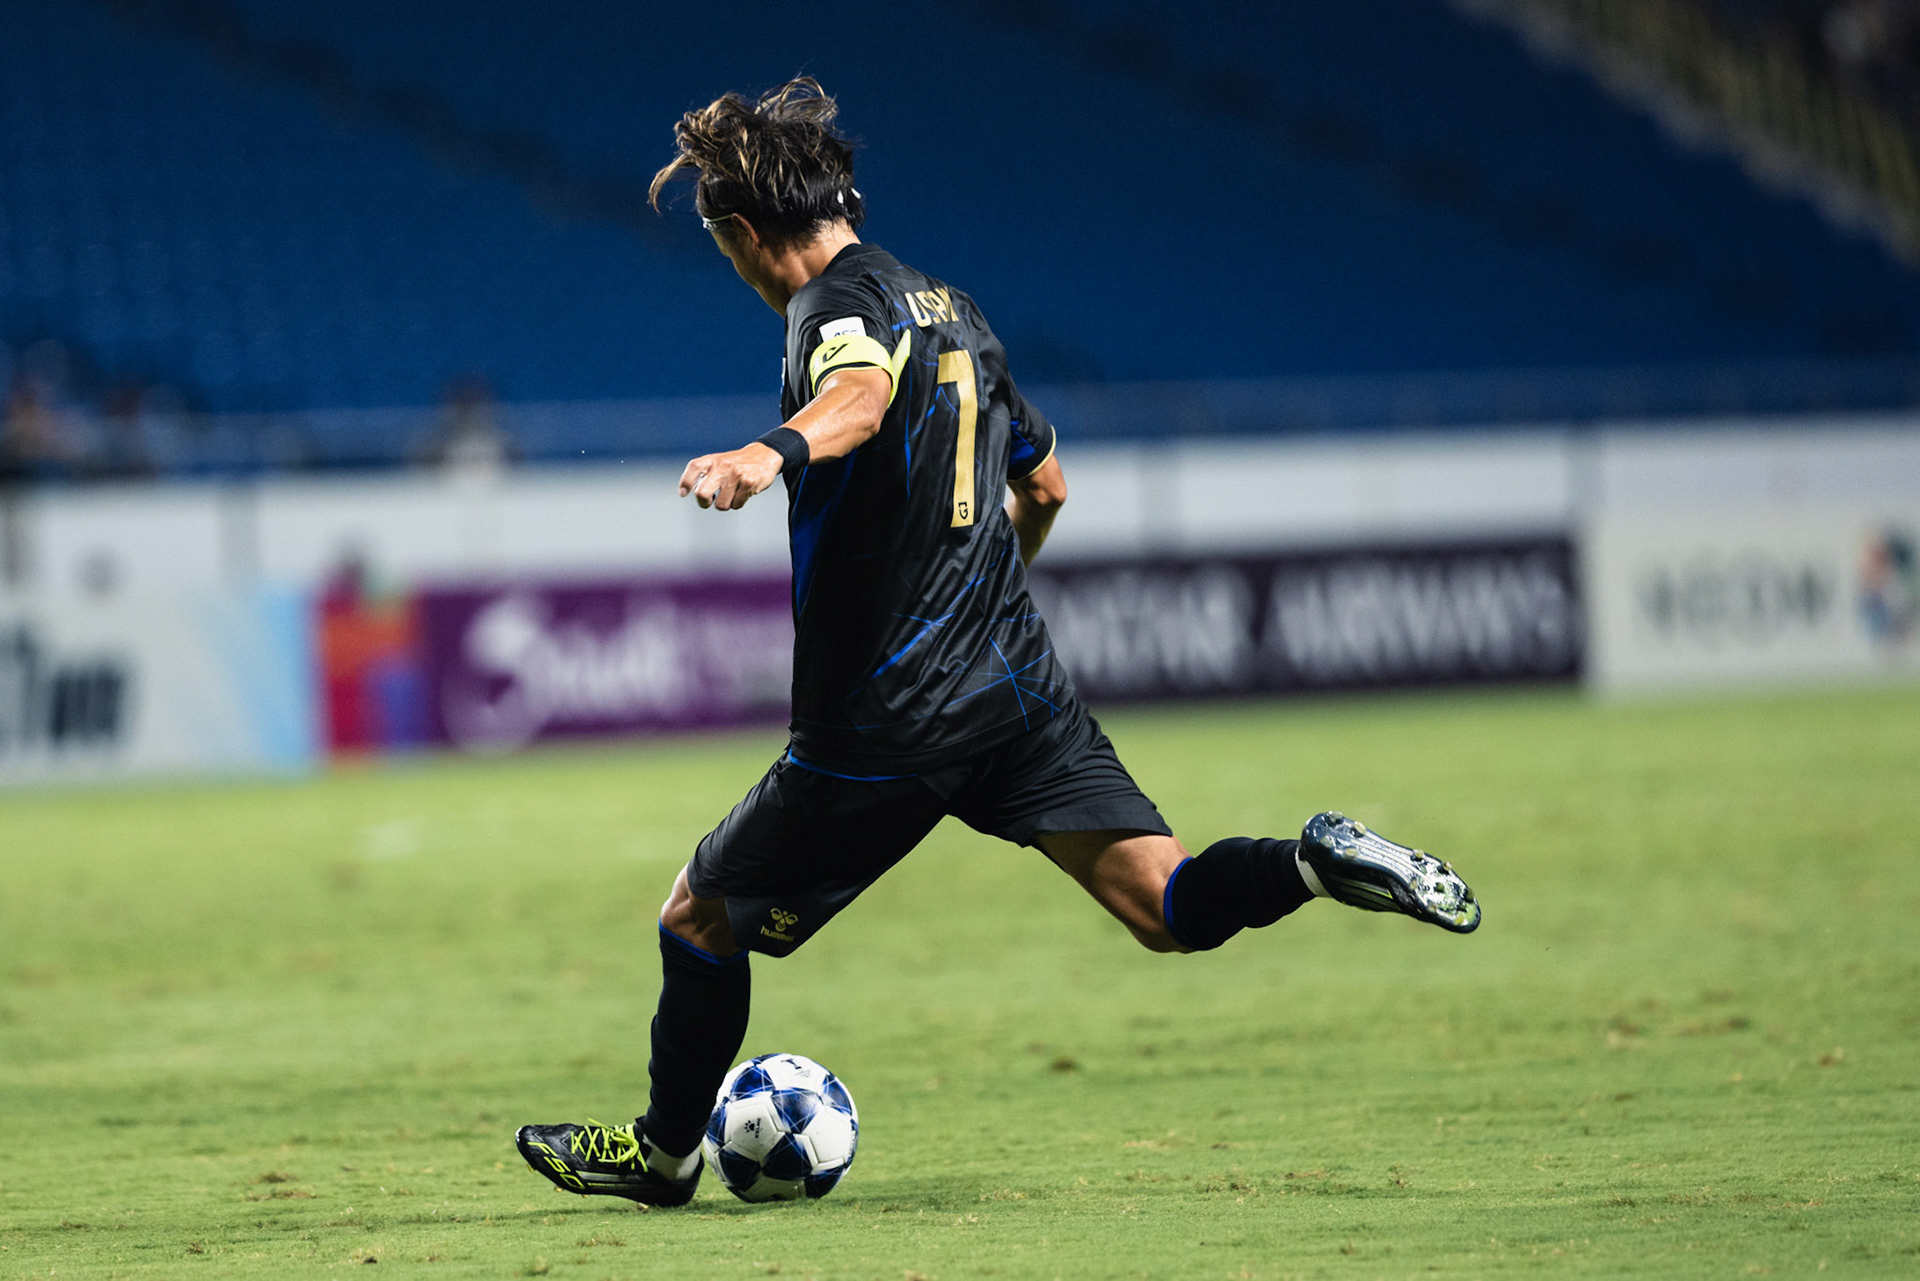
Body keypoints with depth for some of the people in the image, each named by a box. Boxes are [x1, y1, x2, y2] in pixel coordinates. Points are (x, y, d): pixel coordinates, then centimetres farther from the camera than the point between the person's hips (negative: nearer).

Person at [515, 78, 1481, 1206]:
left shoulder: (840, 305, -9)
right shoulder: (949, 307, 18)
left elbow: (862, 392, -35)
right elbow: (1045, 483, 31)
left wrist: (772, 454, -55)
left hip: (883, 727, -7)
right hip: (1024, 689, 7)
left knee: (700, 920, 13)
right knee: (1165, 908, -3)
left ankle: (664, 1151, 25)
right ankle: (1320, 863, -27)